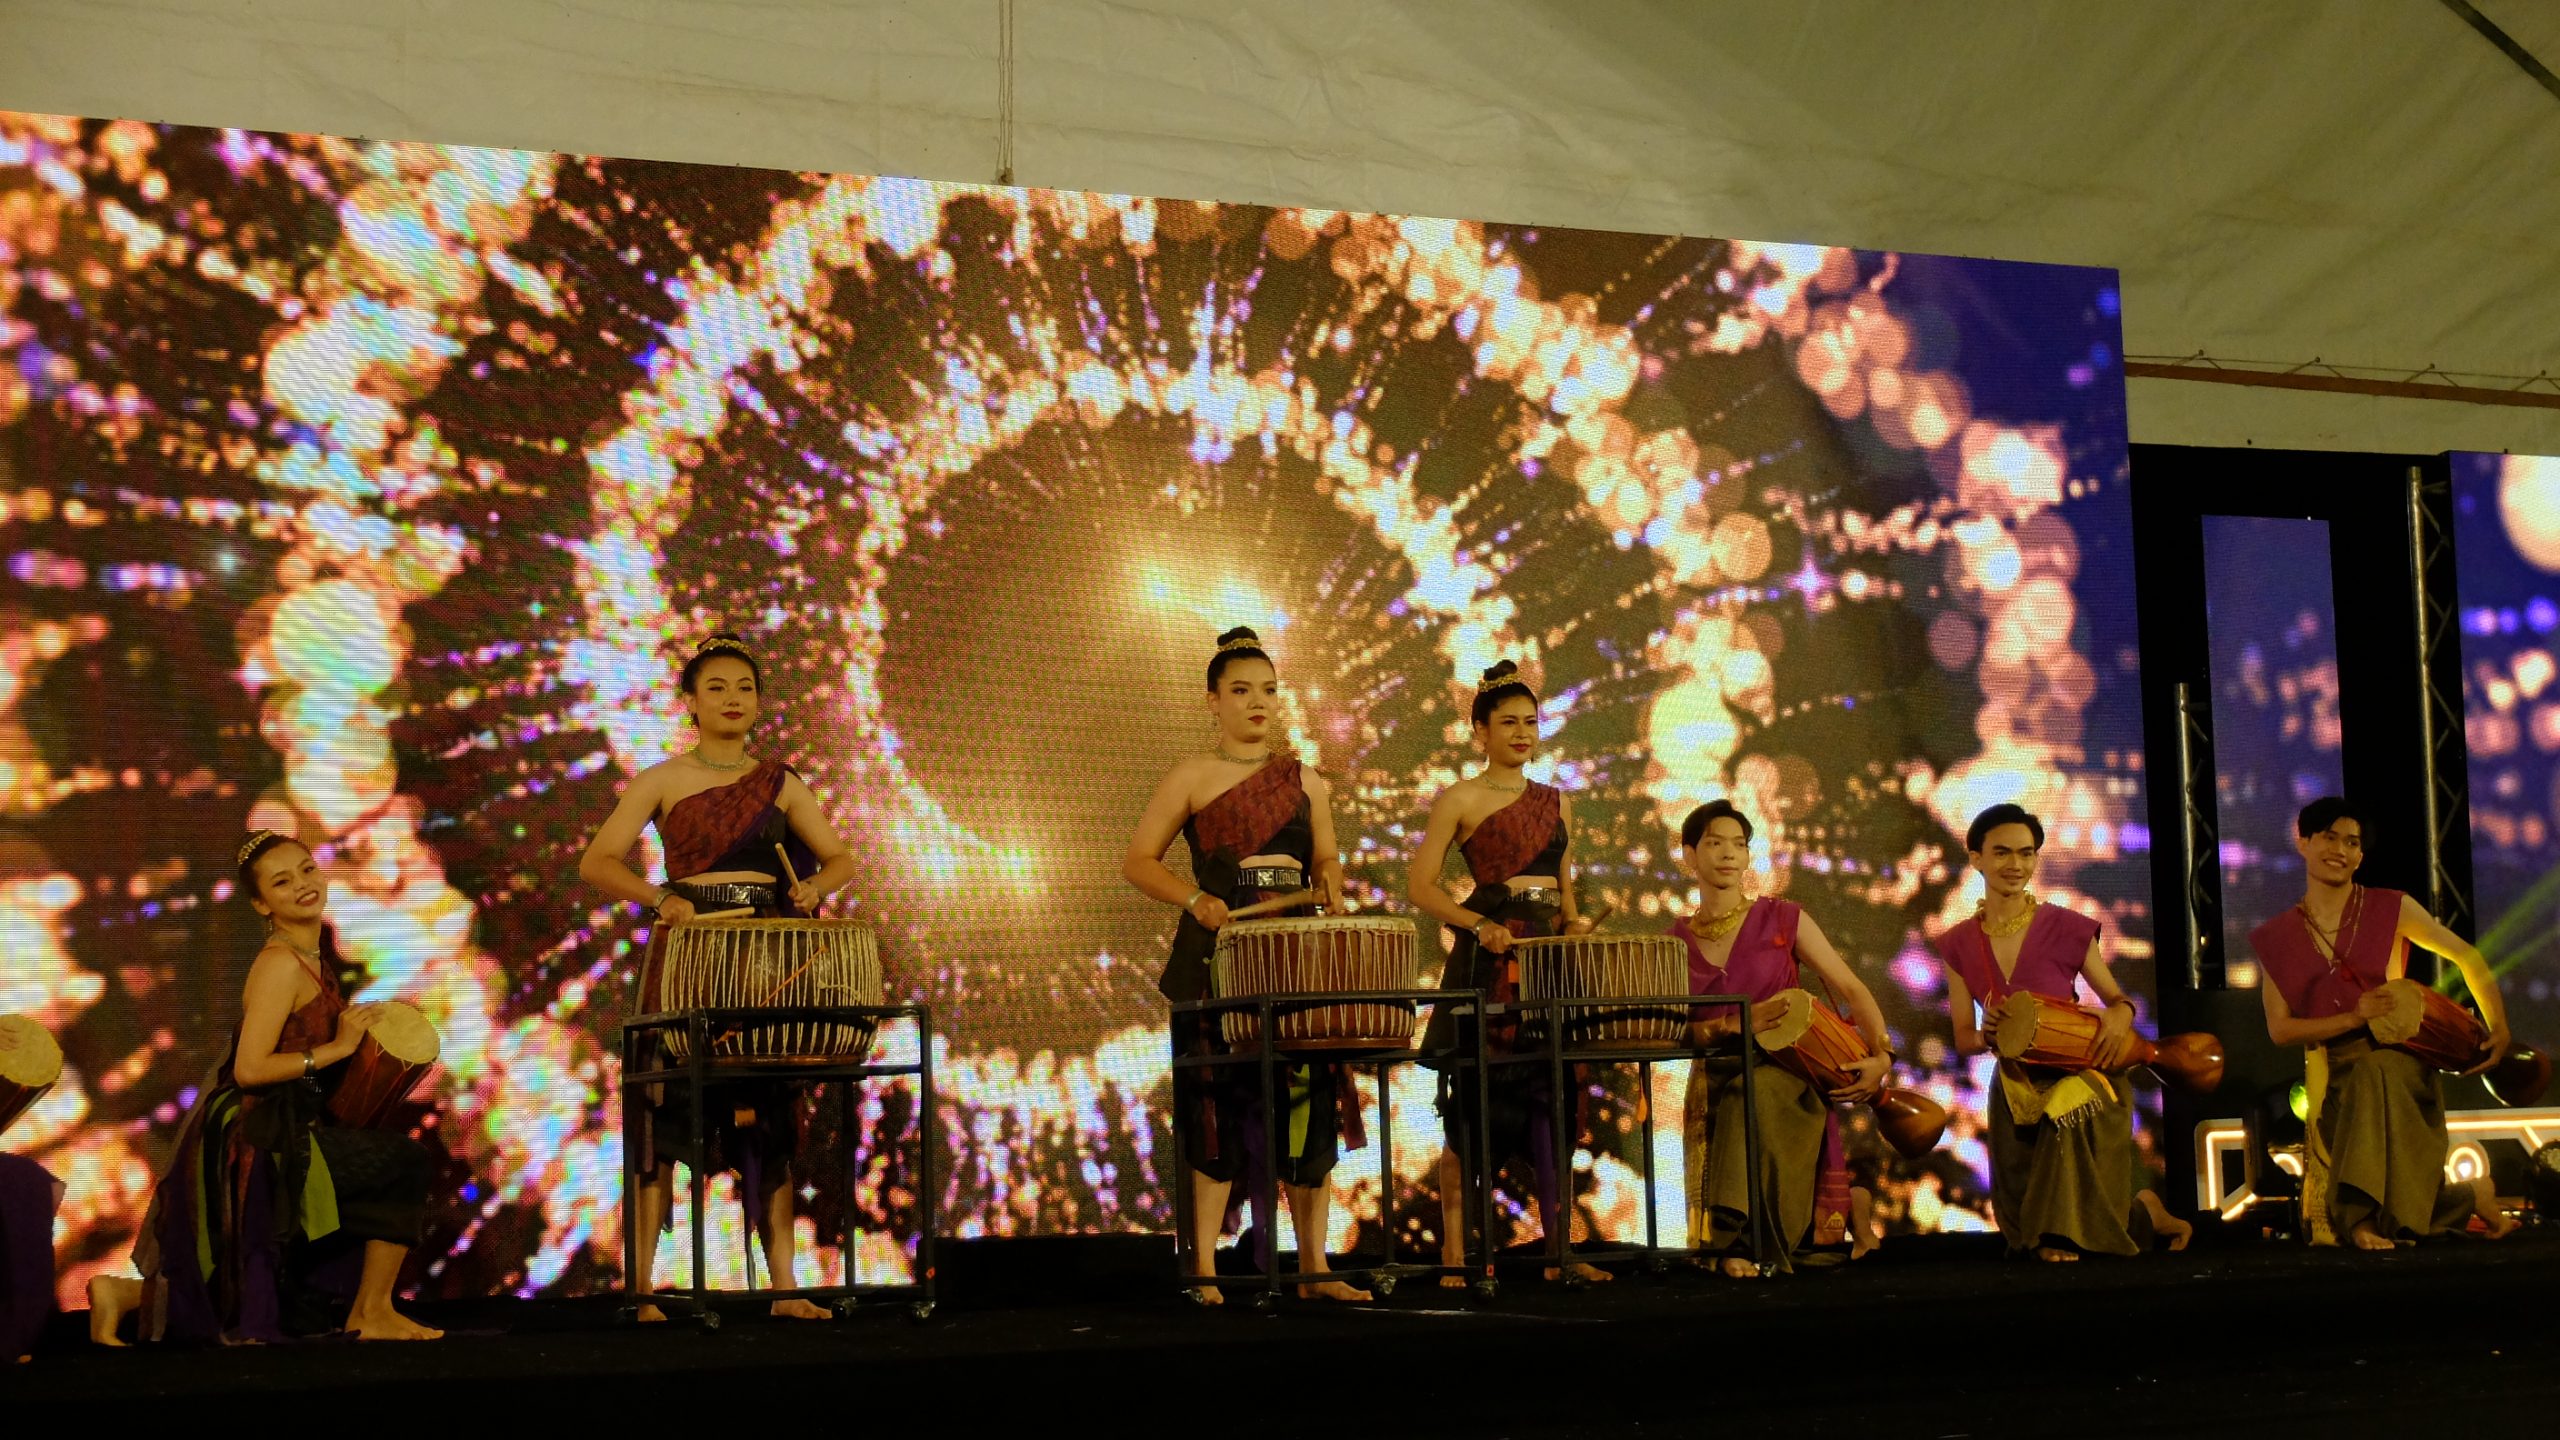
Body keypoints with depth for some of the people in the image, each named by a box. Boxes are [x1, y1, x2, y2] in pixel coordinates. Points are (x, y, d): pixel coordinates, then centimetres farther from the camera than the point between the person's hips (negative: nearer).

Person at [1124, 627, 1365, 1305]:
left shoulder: (1306, 781, 14)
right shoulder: (1193, 776, 2)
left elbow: (1326, 859, 21)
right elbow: (1138, 861, 0)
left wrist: (1331, 880, -2)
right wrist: (1195, 899, -16)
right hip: (1217, 953, -4)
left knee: (1310, 1104, 2)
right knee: (1220, 1105, -5)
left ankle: (1314, 1268, 10)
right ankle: (1205, 1270, 2)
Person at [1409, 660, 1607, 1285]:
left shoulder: (1557, 801, 15)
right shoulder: (1461, 799, -1)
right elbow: (1421, 885, -6)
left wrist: (1573, 923, 0)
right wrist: (1479, 924, -18)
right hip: (1487, 958, -5)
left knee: (1550, 1096, 5)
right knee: (1474, 1099, -4)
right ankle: (1455, 1253, 1)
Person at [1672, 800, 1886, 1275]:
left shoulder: (1782, 919, 4)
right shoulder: (1675, 943, 9)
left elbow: (1851, 989, 0)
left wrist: (1881, 1055, -17)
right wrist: (1739, 1025, -20)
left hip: (1787, 1079, -3)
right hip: (1715, 1085, 3)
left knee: (1752, 1094, -37)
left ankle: (1739, 1240, -25)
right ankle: (1845, 1203, 3)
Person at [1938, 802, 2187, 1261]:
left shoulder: (2066, 929, -10)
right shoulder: (1959, 945, -2)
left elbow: (2118, 1000, 1)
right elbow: (1963, 1038, 2)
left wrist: (2120, 1015, -23)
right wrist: (1987, 1034, -21)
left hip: (2079, 1074, -3)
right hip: (2016, 1090, 3)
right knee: (2027, 1235, 7)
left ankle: (2064, 1234, -12)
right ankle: (2144, 1214, 36)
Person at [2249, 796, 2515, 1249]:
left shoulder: (2392, 908, 5)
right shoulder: (2277, 939, 8)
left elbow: (2467, 957, 10)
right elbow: (2280, 1028, 3)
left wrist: (2499, 1027, -2)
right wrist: (2356, 1018, -11)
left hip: (2401, 1062, -2)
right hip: (2336, 1074, 2)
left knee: (2372, 1074, -38)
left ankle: (2362, 1216, -31)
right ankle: (2469, 1195, 7)